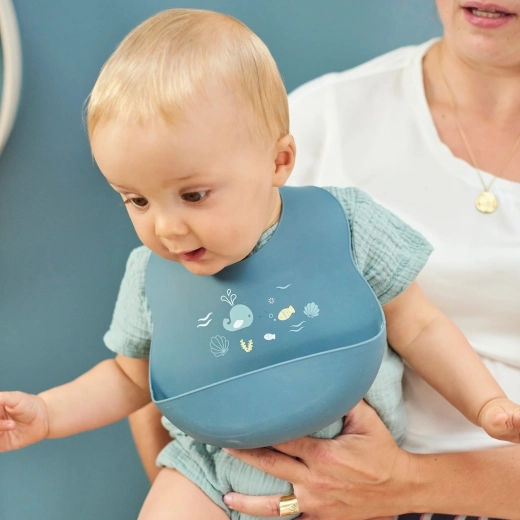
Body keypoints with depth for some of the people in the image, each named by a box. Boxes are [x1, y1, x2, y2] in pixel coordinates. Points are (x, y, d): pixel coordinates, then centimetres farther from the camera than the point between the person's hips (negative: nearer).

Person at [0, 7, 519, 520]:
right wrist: (45, 413, -2)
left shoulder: (345, 227, -14)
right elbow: (131, 378, 11)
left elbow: (417, 328, -2)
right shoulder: (149, 276, -7)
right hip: (214, 466, 1)